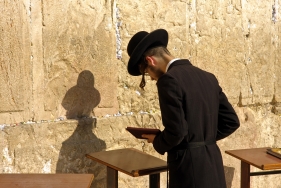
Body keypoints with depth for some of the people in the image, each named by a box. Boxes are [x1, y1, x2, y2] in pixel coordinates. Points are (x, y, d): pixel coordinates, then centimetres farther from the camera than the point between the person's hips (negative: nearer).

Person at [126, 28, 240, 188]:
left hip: (190, 169, -8)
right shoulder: (207, 77, 11)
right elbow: (231, 121, 12)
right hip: (212, 165, 8)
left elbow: (176, 131, -19)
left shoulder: (169, 80, -13)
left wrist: (157, 141, 0)